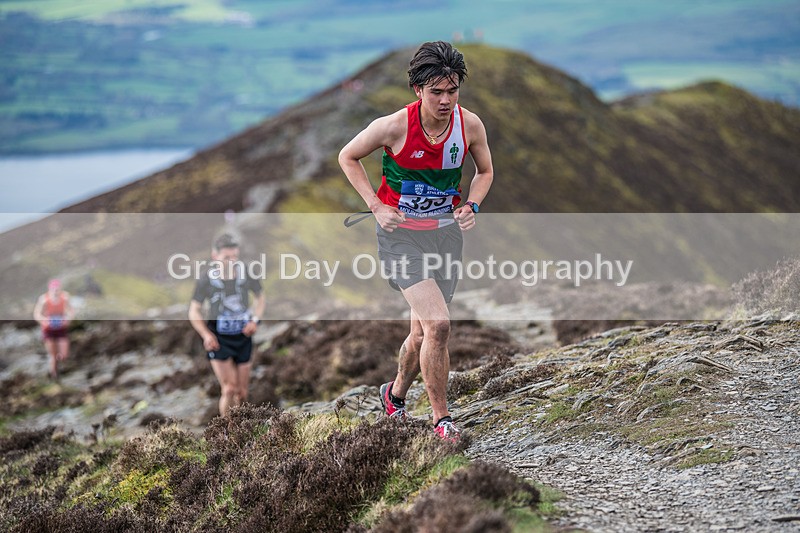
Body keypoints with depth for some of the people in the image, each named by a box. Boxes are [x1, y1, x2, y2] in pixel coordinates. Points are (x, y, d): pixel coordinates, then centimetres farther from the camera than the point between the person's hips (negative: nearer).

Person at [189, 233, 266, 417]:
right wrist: (206, 335, -17)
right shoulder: (206, 279, -14)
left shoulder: (246, 273, -8)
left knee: (242, 393, 9)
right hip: (218, 339, -3)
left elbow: (260, 298, 10)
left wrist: (255, 320, -8)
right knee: (229, 389, -13)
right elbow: (194, 311, -4)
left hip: (243, 337, 3)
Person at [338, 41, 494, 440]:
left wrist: (472, 206, -5)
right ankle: (441, 419, -6)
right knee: (437, 324, -19)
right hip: (401, 232, -4)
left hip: (447, 231, 4)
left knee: (422, 334, 12)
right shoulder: (394, 126, -18)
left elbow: (485, 171, 13)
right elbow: (347, 157, -1)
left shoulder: (470, 125, -7)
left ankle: (395, 394, 41)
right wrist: (376, 207, -9)